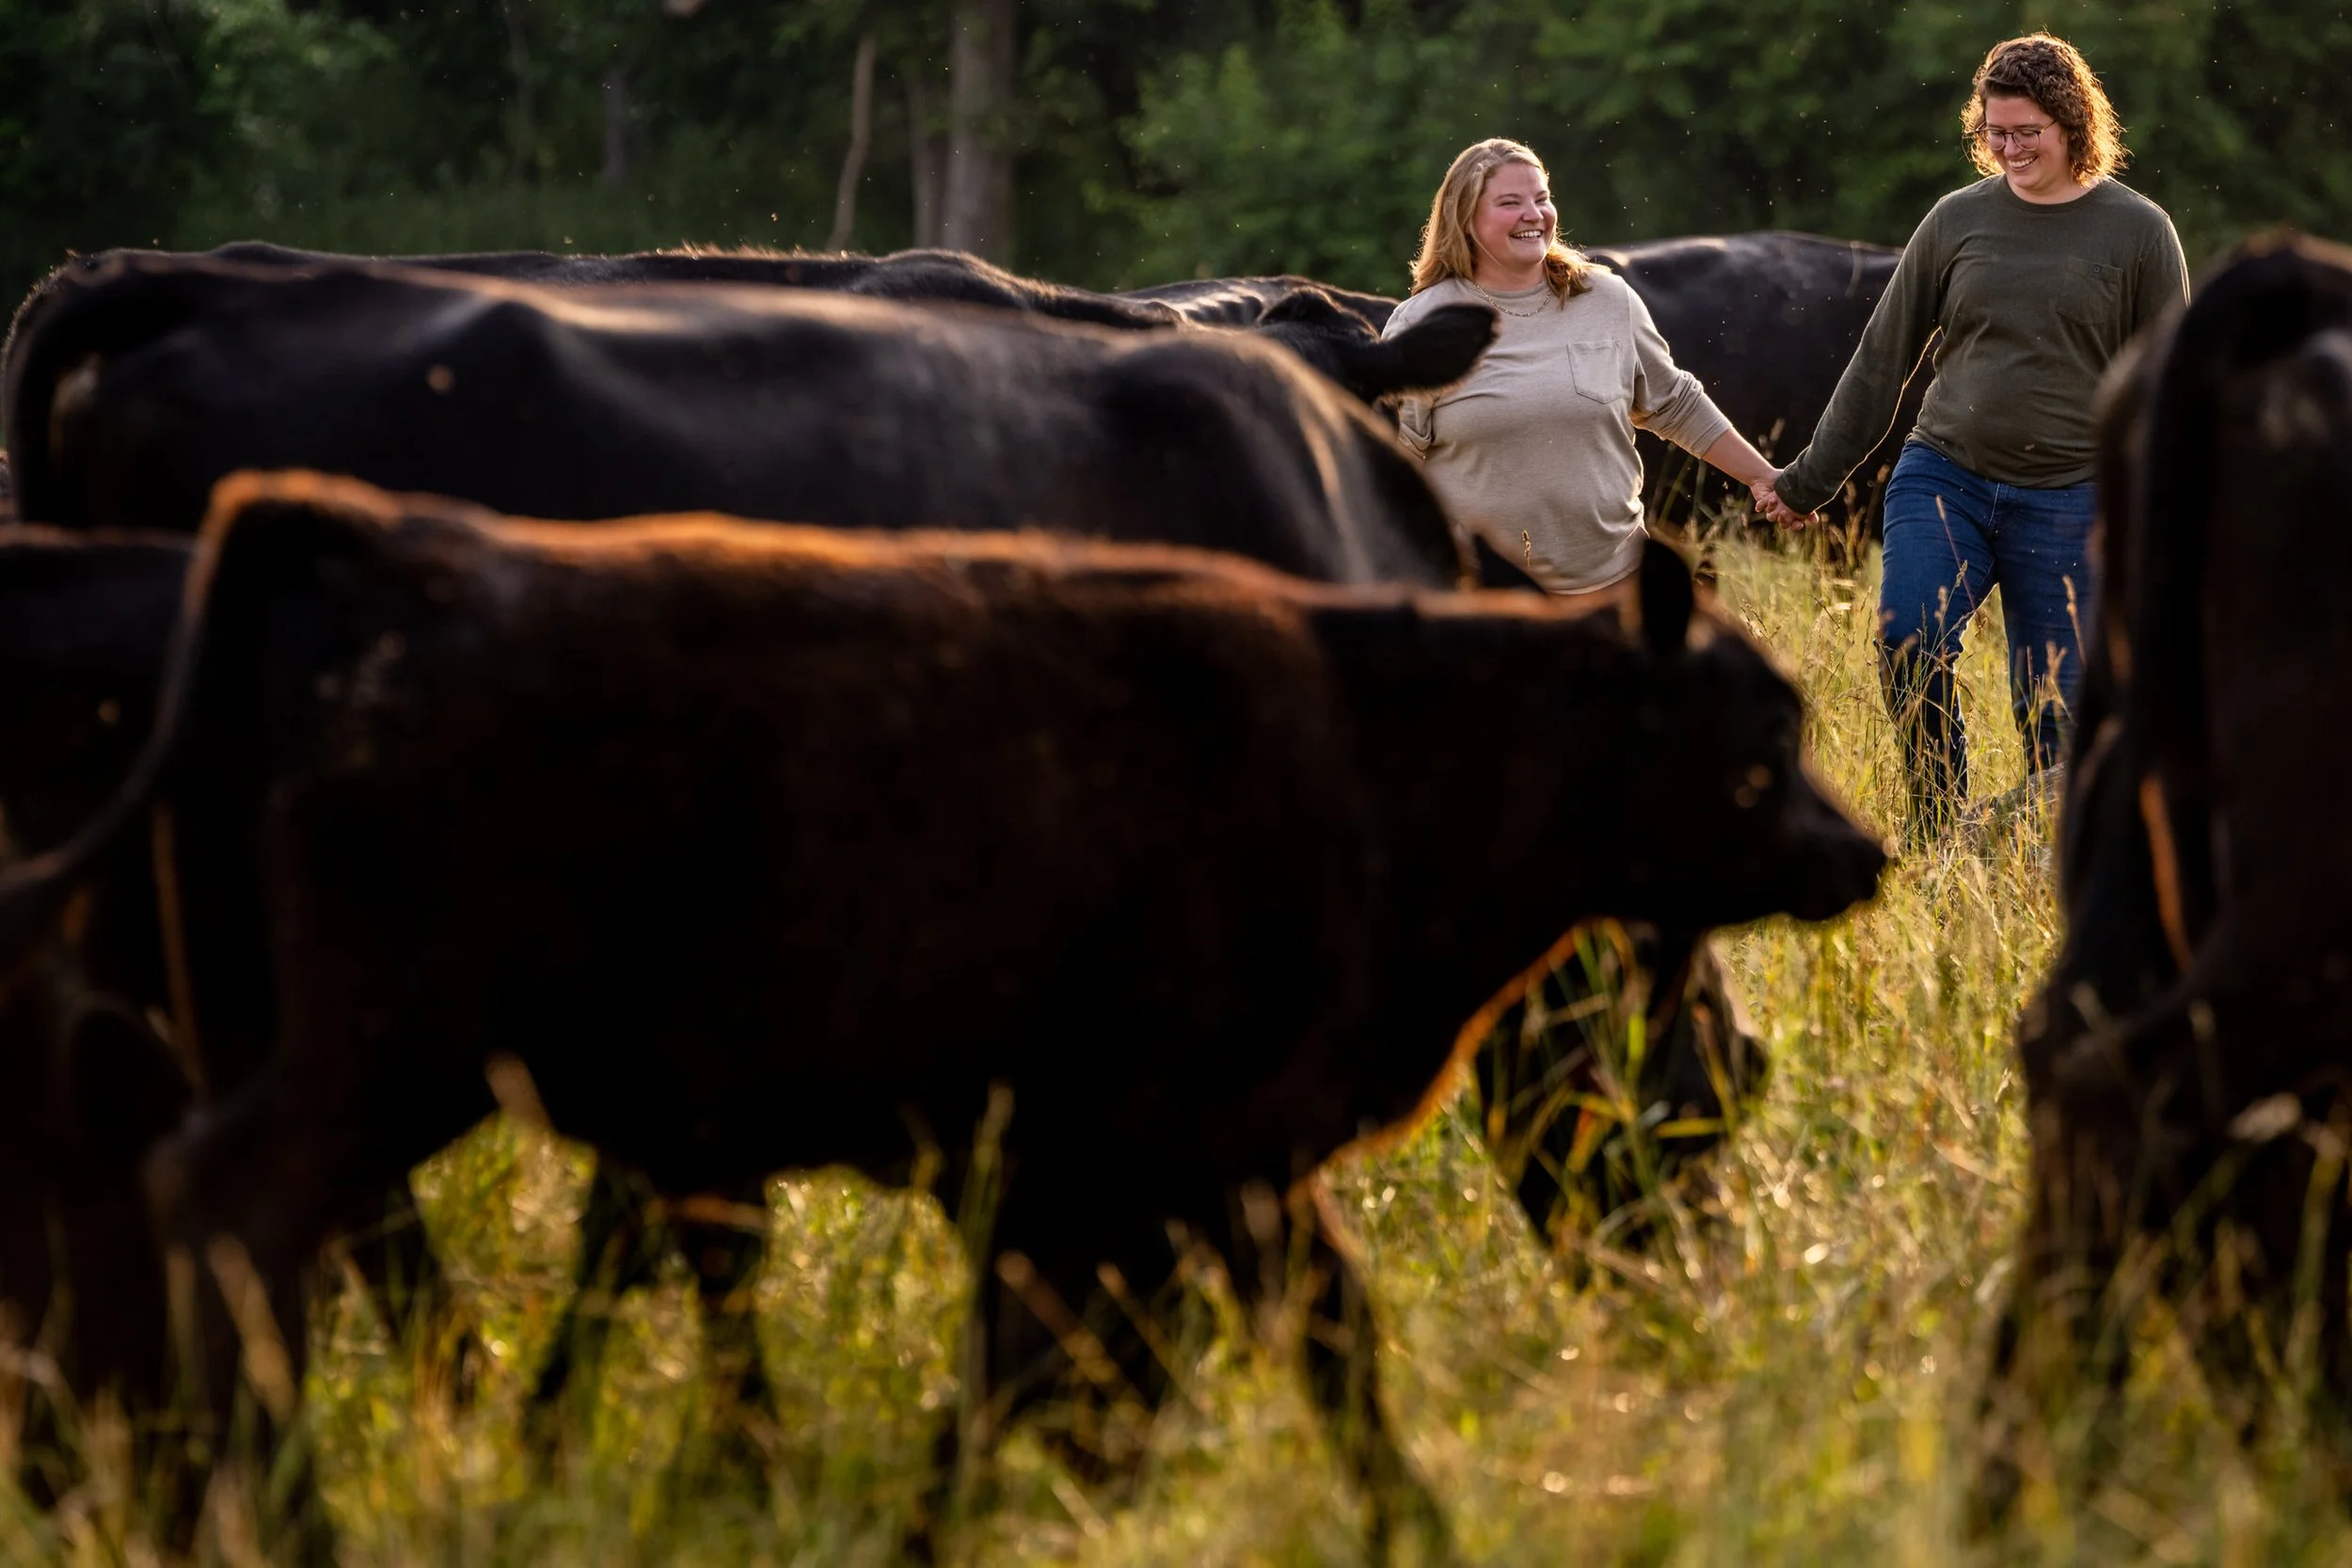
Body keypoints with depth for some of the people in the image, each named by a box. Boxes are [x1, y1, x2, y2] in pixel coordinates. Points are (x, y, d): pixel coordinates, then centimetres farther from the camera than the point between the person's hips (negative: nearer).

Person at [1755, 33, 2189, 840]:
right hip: (1942, 479, 1)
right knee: (1909, 641, -21)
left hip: (2066, 502, -1)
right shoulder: (1959, 220, 7)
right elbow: (1882, 358, 14)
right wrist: (1808, 480, 16)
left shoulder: (2136, 231, 1)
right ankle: (1937, 831, -8)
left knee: (2054, 711, -1)